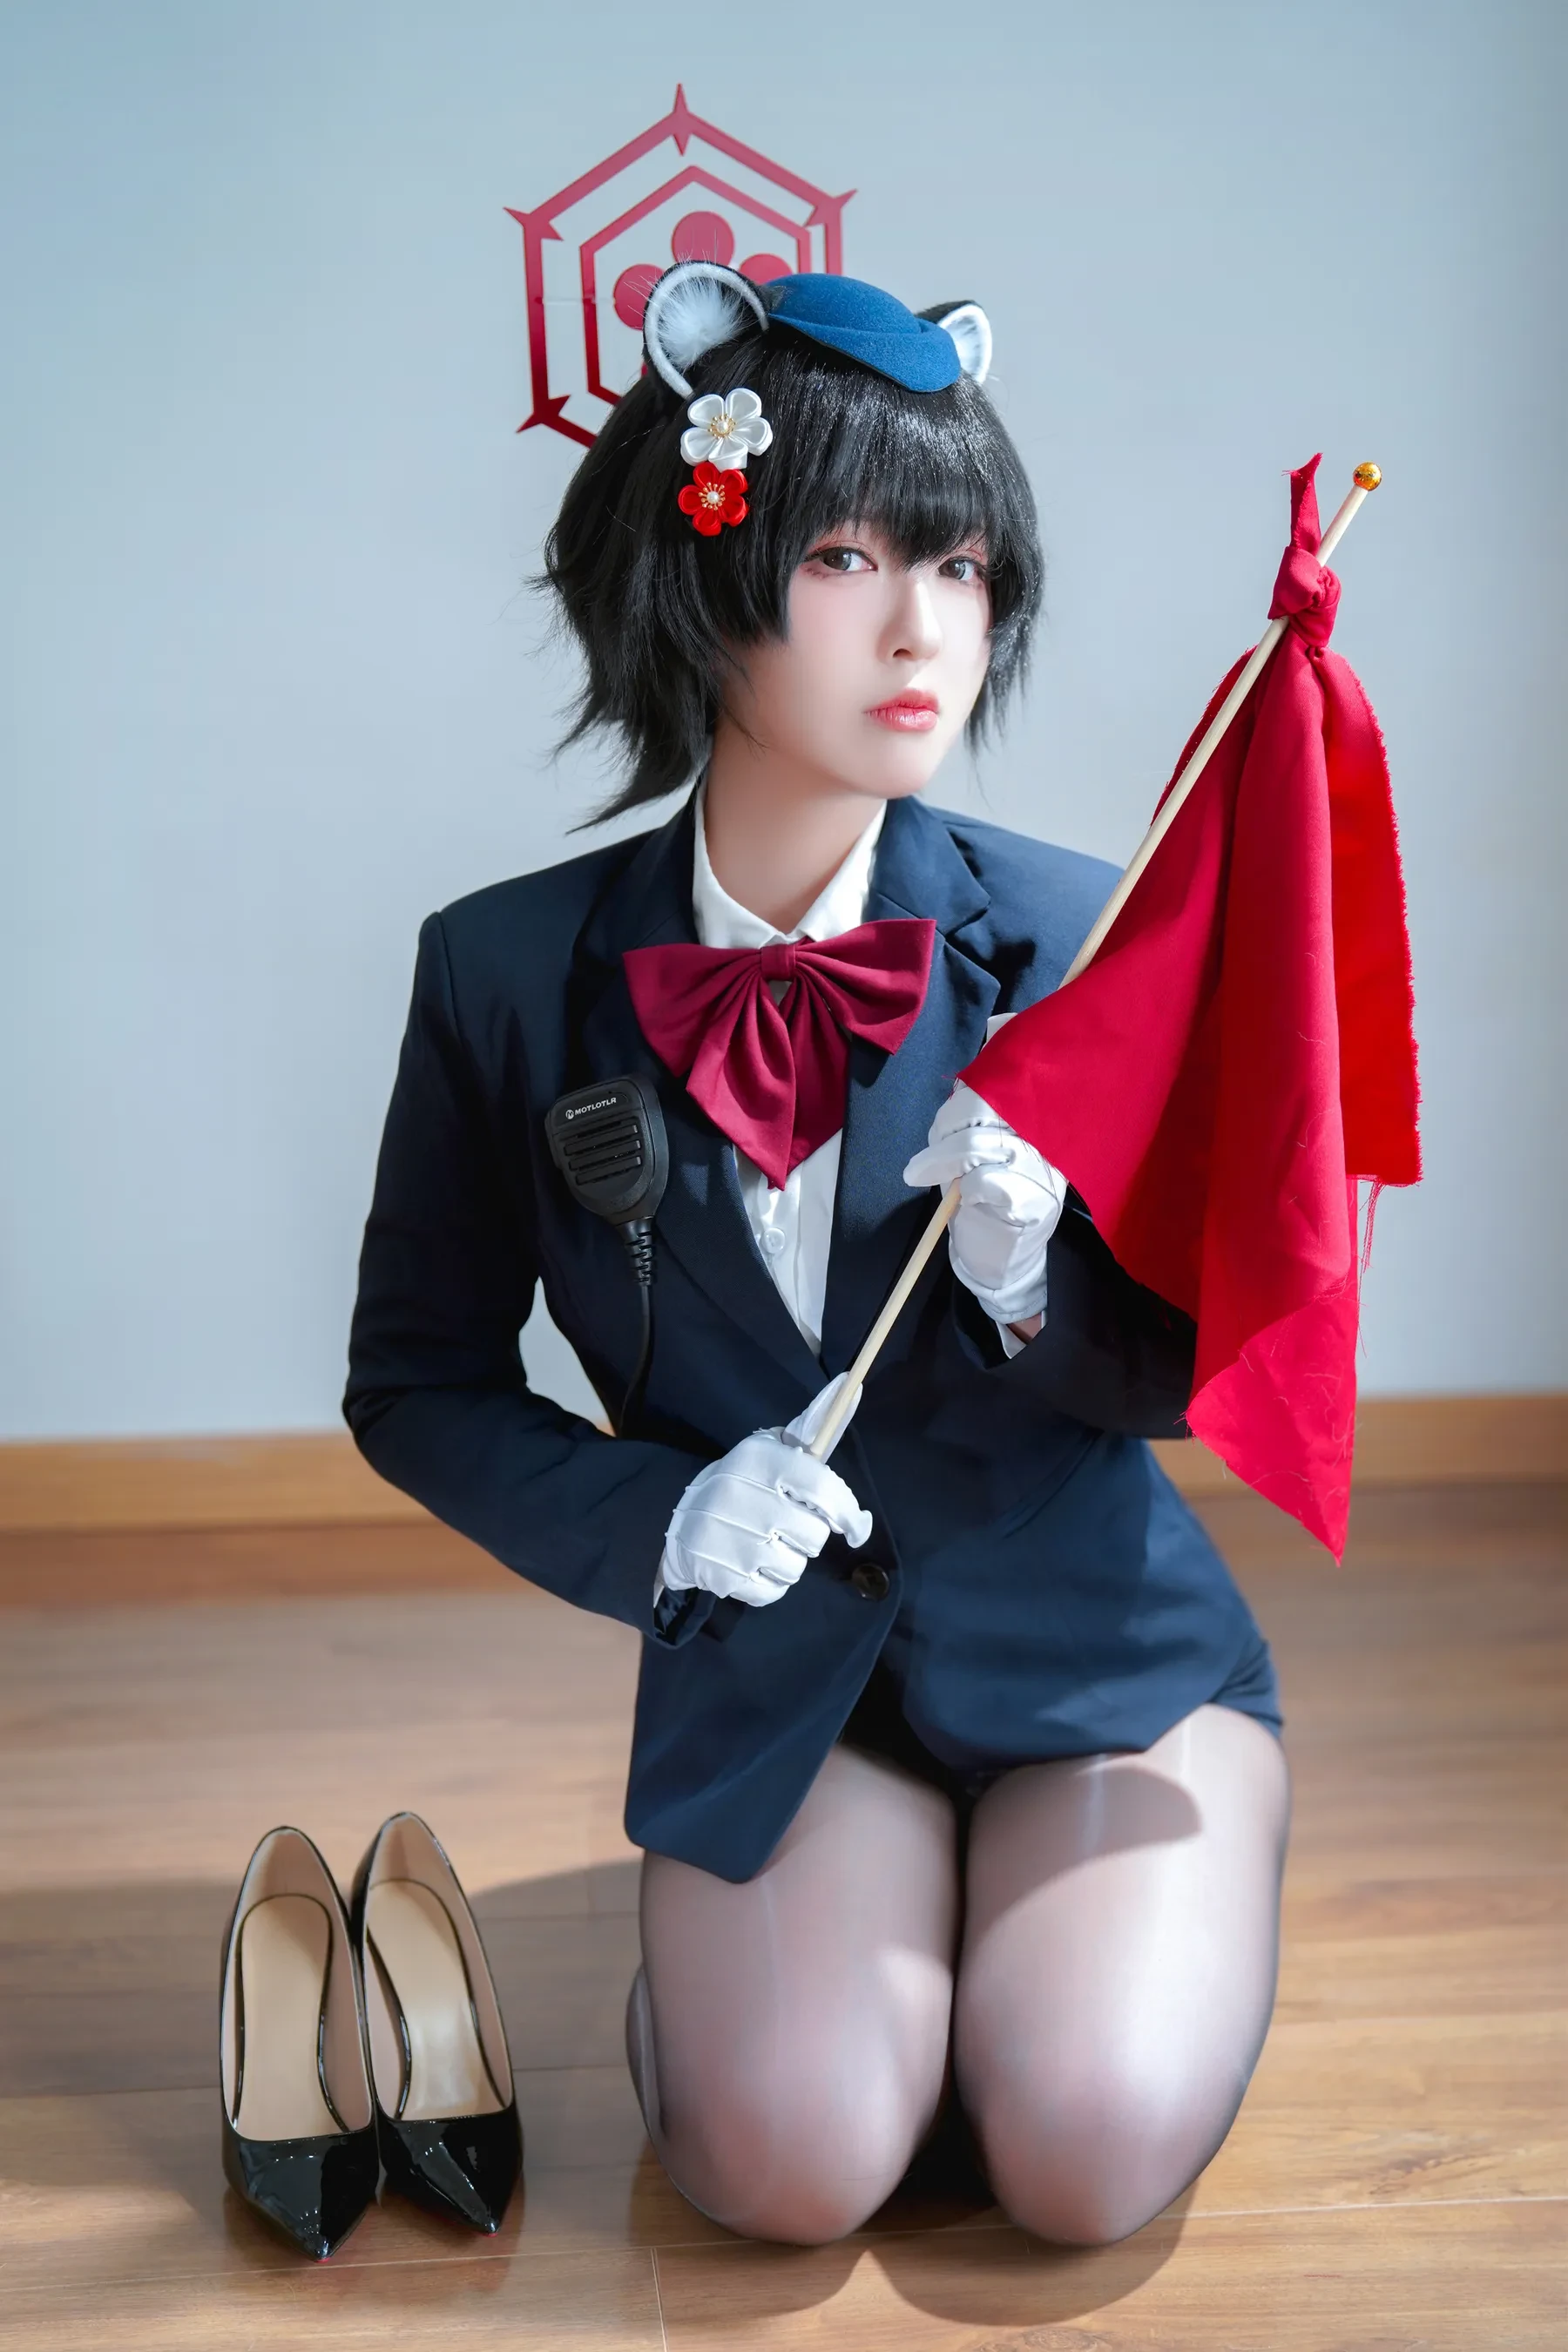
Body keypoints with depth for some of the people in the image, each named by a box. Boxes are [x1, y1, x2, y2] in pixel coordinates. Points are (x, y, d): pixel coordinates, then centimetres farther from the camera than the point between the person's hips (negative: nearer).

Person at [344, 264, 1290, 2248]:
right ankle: (710, 1940, 15)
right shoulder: (511, 973, -9)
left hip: (1100, 1639, 1)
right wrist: (657, 1520, -14)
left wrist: (1041, 1284, -24)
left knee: (1092, 2158, -17)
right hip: (773, 1676, 0)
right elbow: (418, 1381, 3)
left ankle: (1137, 1896, 16)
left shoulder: (1070, 936, -10)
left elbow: (1196, 1373, -2)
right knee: (793, 2164, -19)